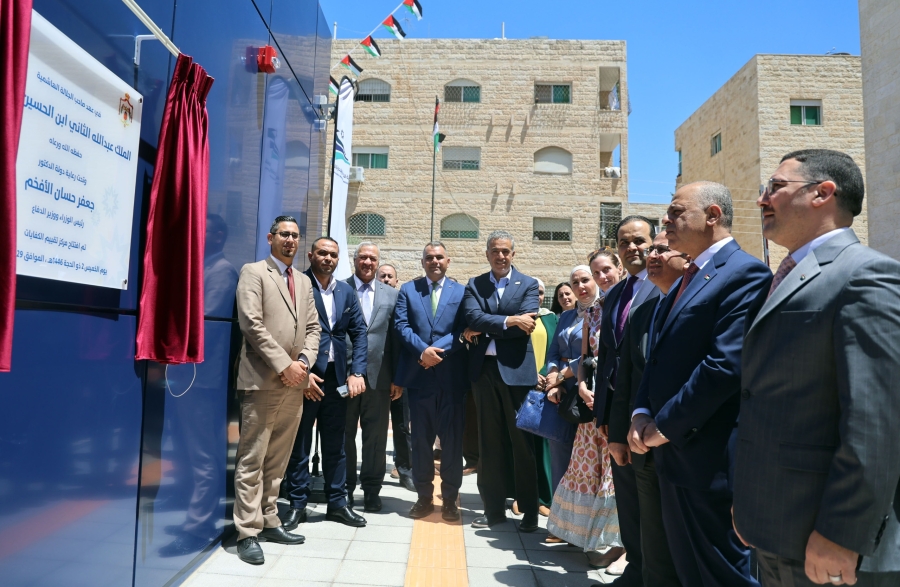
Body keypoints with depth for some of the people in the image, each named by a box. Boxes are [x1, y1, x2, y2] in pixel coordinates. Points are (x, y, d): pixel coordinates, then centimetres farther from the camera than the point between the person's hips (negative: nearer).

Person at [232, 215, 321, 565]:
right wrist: (284, 365, -14)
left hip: (294, 382, 6)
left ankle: (269, 522, 22)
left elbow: (313, 327, 15)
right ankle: (248, 533, 7)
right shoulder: (253, 272, -1)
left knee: (277, 460, 12)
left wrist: (304, 360, -4)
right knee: (251, 460, -1)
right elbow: (251, 323, -12)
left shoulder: (304, 281, 18)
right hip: (263, 379, -6)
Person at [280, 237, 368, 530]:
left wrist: (357, 372, -2)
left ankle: (337, 503, 24)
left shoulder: (346, 291, 11)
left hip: (337, 376, 5)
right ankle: (297, 504, 20)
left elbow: (359, 332, 9)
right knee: (299, 444, 7)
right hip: (304, 376, -4)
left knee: (335, 444, 13)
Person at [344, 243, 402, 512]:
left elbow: (396, 336, 5)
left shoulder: (391, 294, 9)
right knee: (344, 434, 10)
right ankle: (344, 489, 25)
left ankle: (372, 491, 21)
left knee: (376, 436, 8)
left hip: (379, 376, 2)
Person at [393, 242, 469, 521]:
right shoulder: (408, 290, 10)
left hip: (452, 377, -1)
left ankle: (450, 499, 20)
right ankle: (424, 497, 24)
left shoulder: (461, 292, 7)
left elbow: (463, 330, -4)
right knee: (421, 439, 10)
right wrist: (422, 350, -17)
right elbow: (402, 326, -2)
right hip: (419, 376, 1)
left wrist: (438, 351, -16)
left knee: (452, 440, 6)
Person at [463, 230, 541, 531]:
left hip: (516, 370, -2)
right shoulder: (474, 285, 9)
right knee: (490, 442, 11)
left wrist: (485, 330, -8)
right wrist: (508, 321, -19)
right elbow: (473, 318, -9)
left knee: (522, 441, 5)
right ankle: (494, 508, 23)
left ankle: (529, 510, 19)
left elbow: (526, 325, -12)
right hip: (484, 370, 3)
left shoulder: (528, 284, 2)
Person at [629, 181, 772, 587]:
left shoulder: (744, 273, -14)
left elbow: (726, 366, -24)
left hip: (711, 458, -9)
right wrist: (642, 413, 0)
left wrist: (665, 426, -16)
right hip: (673, 452, 9)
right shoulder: (687, 279, 15)